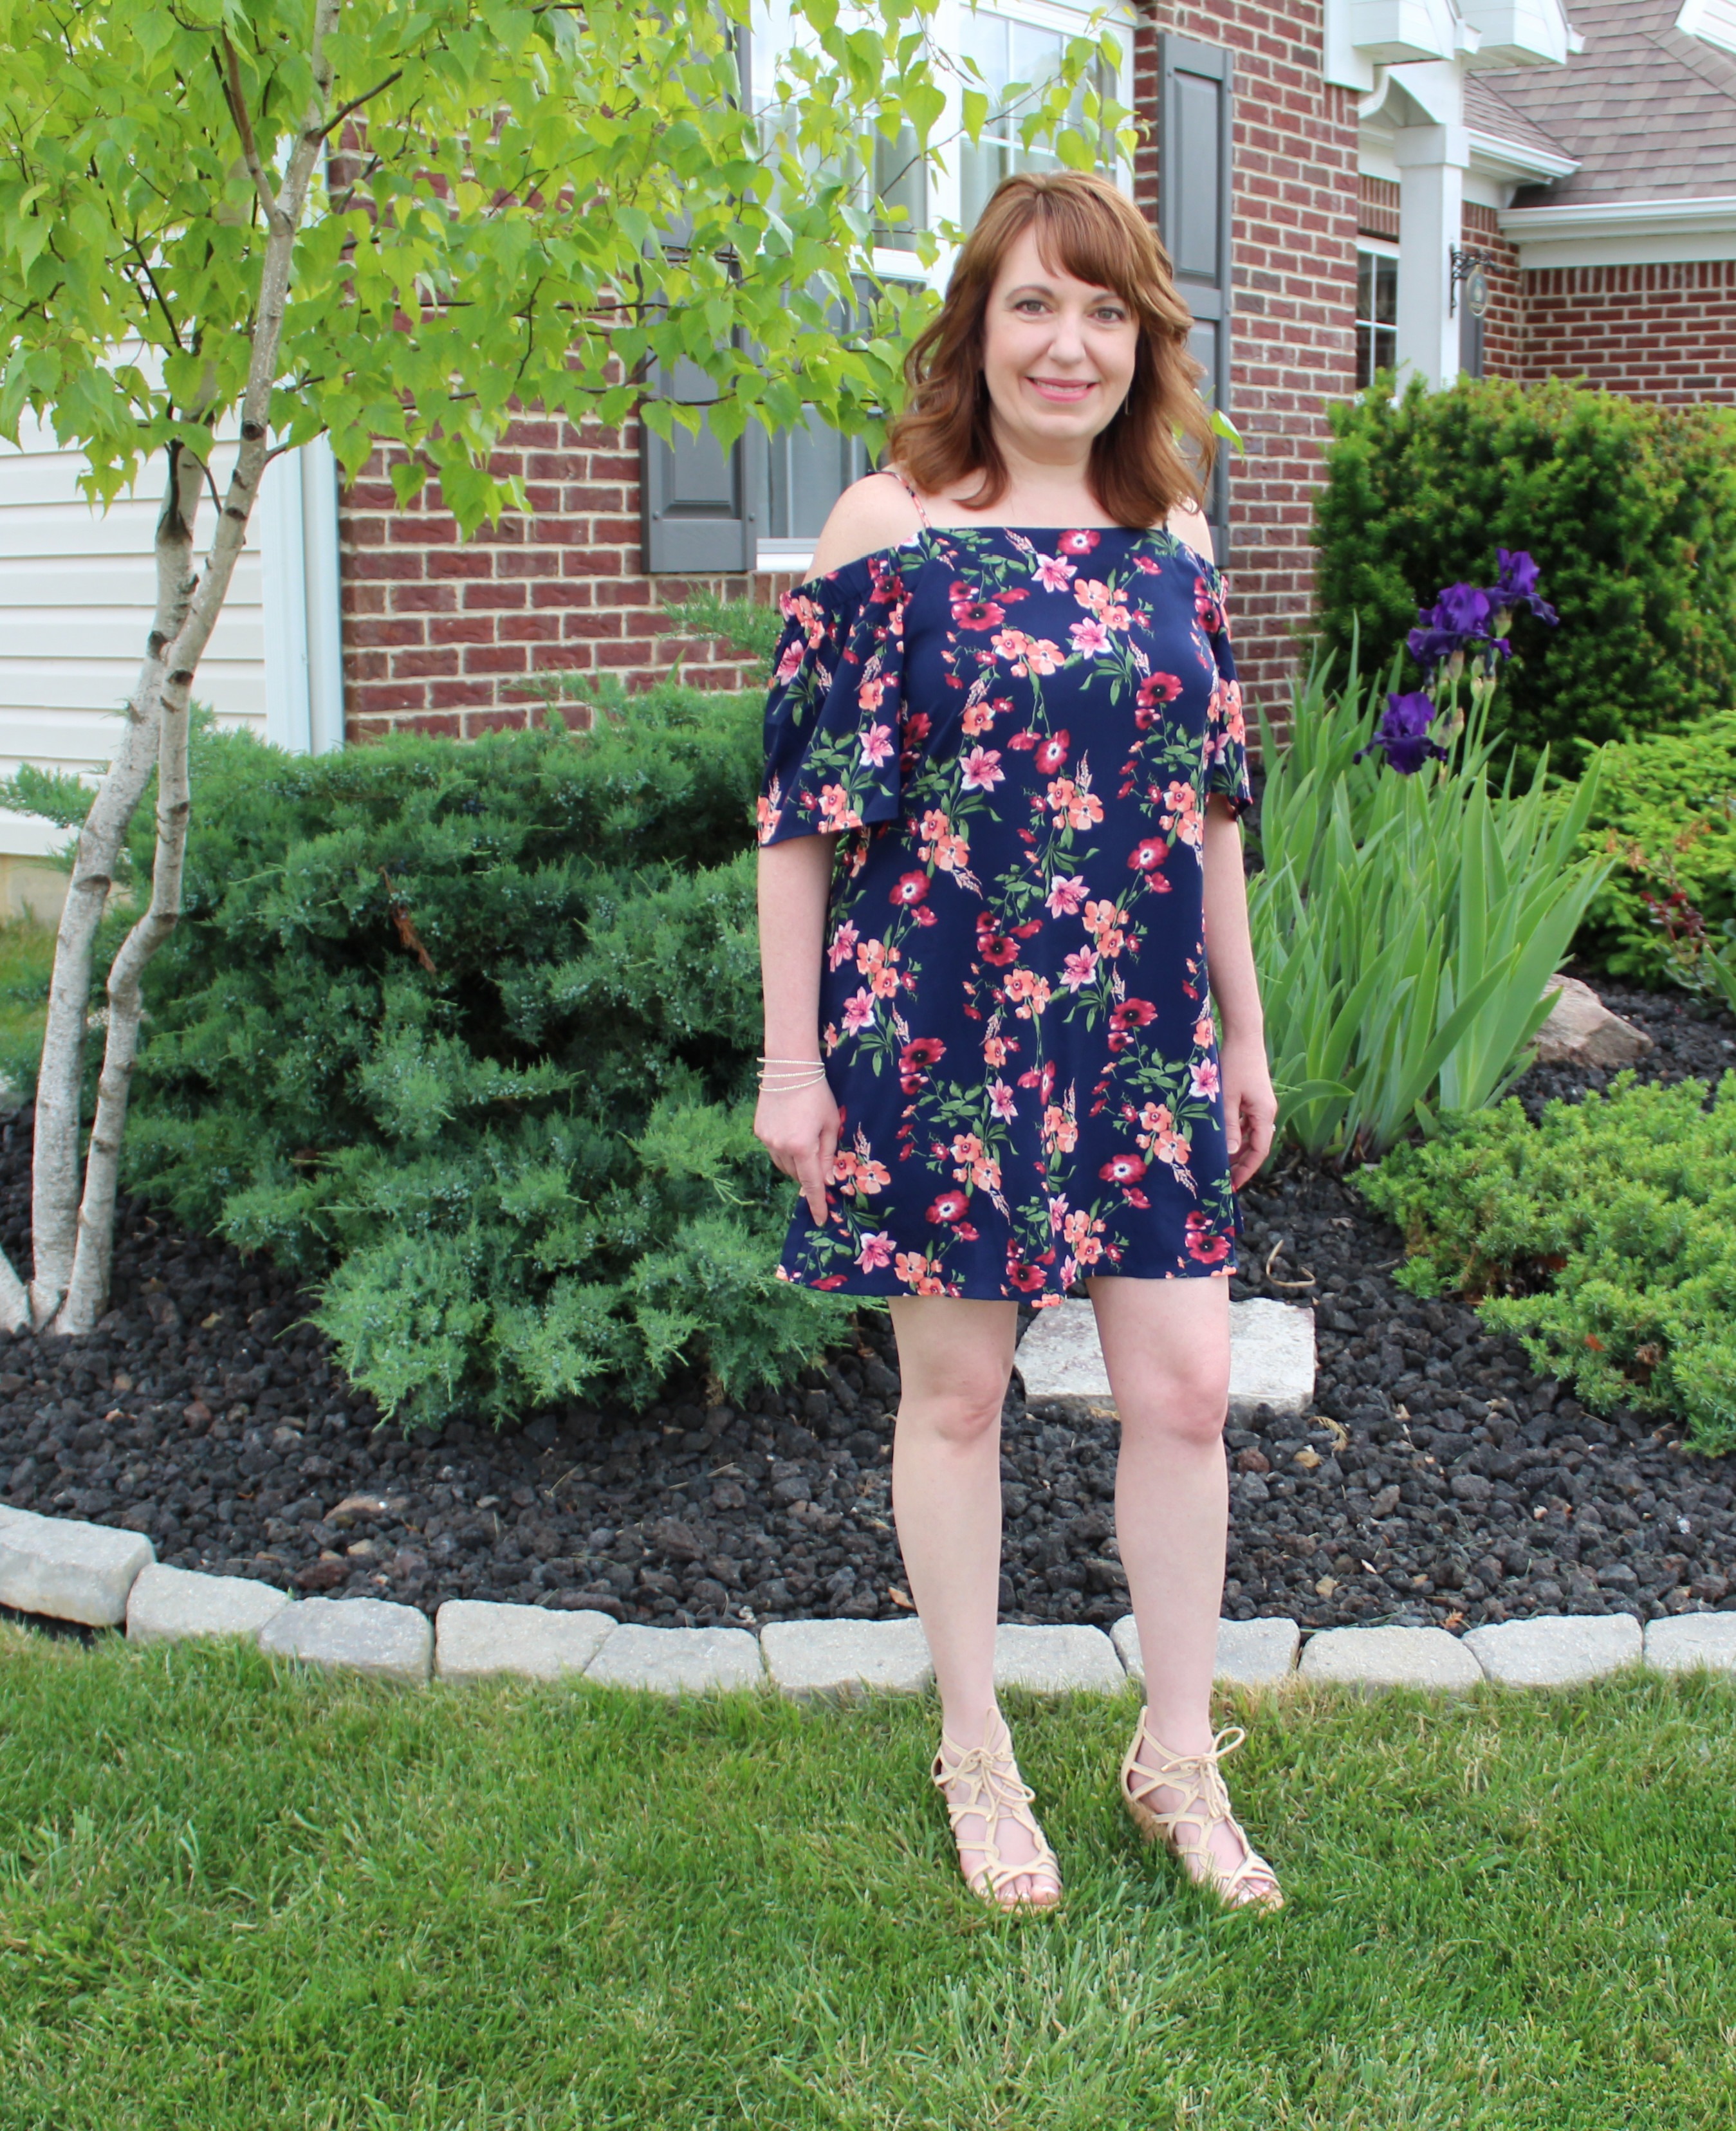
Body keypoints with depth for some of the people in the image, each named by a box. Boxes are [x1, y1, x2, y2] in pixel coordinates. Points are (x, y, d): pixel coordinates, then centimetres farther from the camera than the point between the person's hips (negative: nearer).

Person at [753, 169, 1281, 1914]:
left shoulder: (1170, 537, 7)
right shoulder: (886, 529, -7)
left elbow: (1211, 799, 13)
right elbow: (802, 807, -6)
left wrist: (1245, 1031, 13)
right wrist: (790, 1056, -7)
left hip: (1141, 1039, 4)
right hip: (937, 1035, -4)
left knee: (1184, 1389, 5)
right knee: (956, 1389, 8)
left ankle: (1178, 1758, 24)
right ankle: (975, 1751, 27)